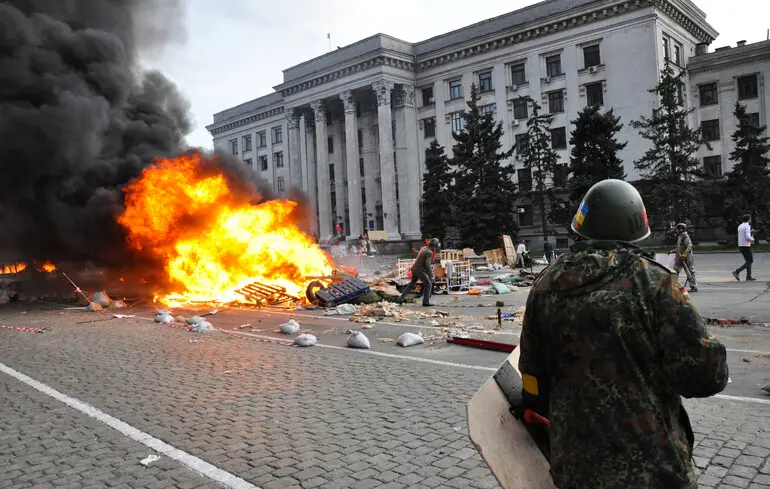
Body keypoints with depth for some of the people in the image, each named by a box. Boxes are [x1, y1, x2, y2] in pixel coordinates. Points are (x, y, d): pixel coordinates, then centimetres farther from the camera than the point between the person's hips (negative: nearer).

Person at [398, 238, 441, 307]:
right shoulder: (429, 253, -19)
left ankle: (401, 298, 28)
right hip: (420, 270, -9)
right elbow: (428, 265, -26)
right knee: (428, 284, 1)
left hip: (414, 268, 9)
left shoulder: (424, 248, 9)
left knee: (412, 283, 24)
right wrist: (431, 276, -24)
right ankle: (426, 302, 0)